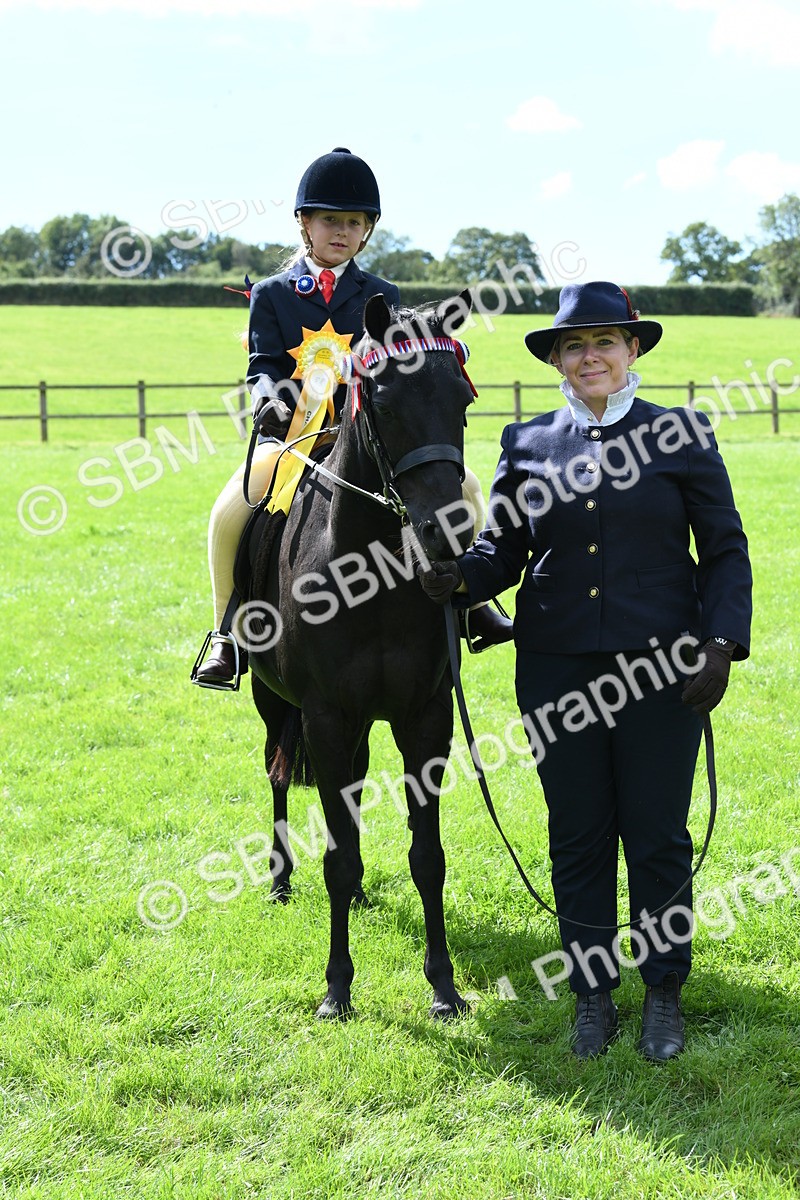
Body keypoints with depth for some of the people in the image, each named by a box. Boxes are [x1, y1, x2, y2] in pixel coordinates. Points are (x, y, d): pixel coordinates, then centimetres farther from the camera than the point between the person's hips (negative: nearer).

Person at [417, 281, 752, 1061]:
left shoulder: (683, 436, 1)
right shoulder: (528, 444, 7)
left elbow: (725, 550, 2)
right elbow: (502, 547, 8)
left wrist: (722, 643, -9)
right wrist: (460, 577, -13)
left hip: (659, 666, -2)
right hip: (557, 667, 2)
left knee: (657, 835, 5)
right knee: (577, 836, 9)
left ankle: (663, 994, 23)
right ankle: (592, 994, 24)